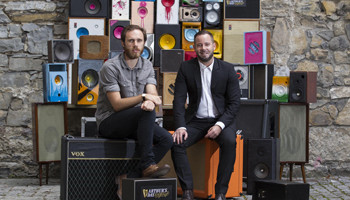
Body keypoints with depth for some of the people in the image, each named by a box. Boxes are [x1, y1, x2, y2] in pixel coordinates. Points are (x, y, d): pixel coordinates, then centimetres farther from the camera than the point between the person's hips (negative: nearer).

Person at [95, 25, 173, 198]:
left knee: (167, 139, -16)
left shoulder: (147, 66, 7)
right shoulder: (110, 67, -13)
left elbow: (153, 96, -5)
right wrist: (143, 97, -31)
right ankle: (148, 165, -32)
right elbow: (117, 104, -17)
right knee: (146, 113, -32)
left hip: (134, 121, 7)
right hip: (109, 122, -6)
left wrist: (150, 102, -31)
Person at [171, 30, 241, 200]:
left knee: (229, 142, -32)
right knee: (176, 142, -26)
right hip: (196, 121, 1)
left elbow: (234, 102, -2)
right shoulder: (186, 68, 3)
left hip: (221, 120, -1)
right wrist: (180, 126, -18)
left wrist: (220, 125, -17)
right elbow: (179, 99, -2)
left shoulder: (227, 69, 1)